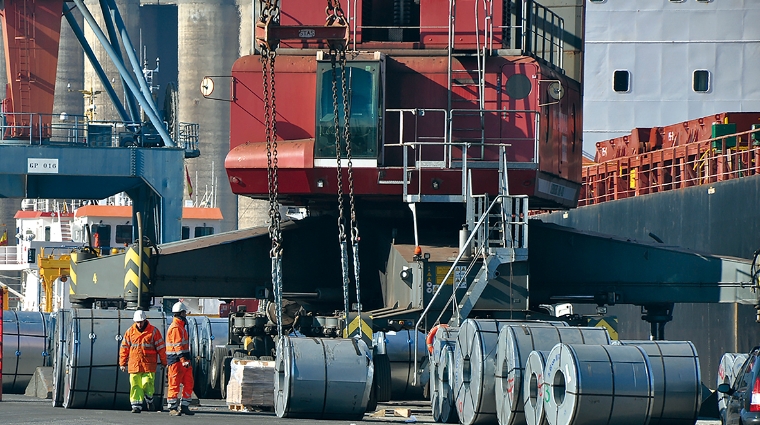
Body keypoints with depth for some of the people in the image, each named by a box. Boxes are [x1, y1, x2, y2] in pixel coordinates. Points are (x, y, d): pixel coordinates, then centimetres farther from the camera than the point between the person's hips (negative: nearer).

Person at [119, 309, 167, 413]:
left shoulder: (153, 331, 1)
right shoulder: (130, 332, 8)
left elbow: (161, 347, 5)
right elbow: (124, 348, 12)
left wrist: (164, 362, 7)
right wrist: (122, 363, 11)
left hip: (149, 364, -2)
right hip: (134, 364, 2)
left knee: (147, 384, -8)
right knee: (135, 385, -2)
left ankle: (149, 400, 19)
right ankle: (136, 405, 3)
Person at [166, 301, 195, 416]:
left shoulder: (181, 326, 20)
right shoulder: (176, 328, -14)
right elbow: (178, 346, -22)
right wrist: (183, 360, -27)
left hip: (183, 360, 10)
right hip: (176, 360, -10)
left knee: (188, 383, 9)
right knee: (174, 384, -5)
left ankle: (184, 406, 14)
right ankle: (172, 408, -2)